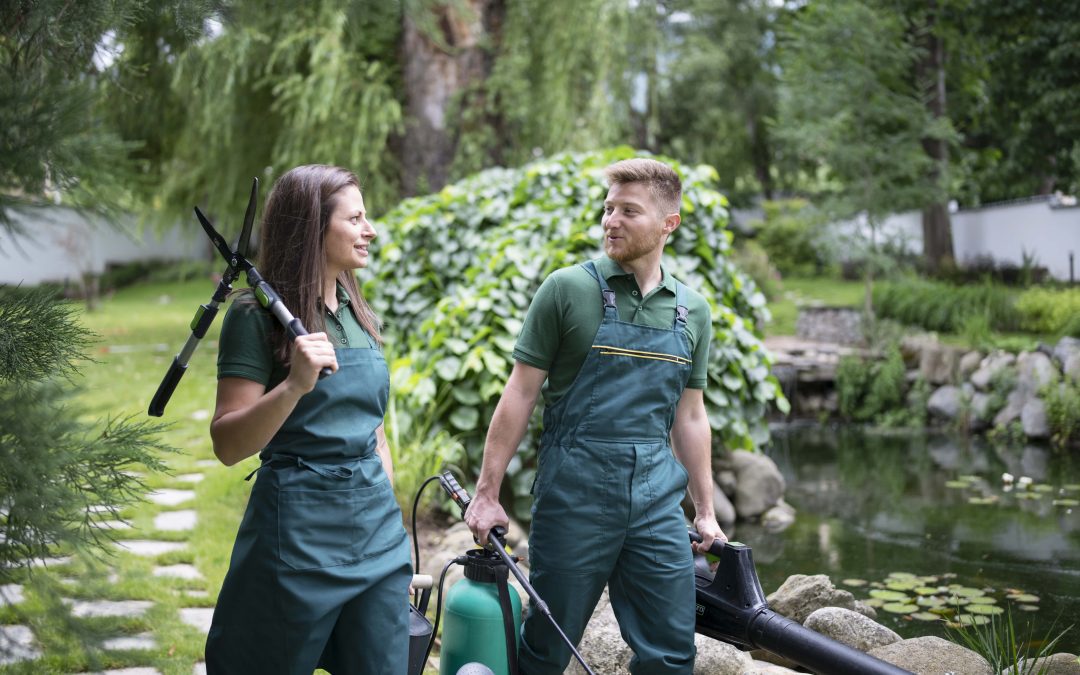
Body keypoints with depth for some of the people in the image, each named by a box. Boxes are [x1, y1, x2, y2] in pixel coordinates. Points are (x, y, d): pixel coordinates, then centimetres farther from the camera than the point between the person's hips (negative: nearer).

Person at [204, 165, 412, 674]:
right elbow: (228, 446, -14)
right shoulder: (258, 315, -9)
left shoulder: (359, 316, 11)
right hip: (297, 529, -6)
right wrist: (294, 385, -28)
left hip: (376, 526, 6)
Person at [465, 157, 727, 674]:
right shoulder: (568, 289, -4)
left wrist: (706, 510, 15)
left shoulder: (692, 312, 9)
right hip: (573, 496, -3)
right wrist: (487, 494, -6)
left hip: (657, 503, 4)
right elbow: (520, 394, -3)